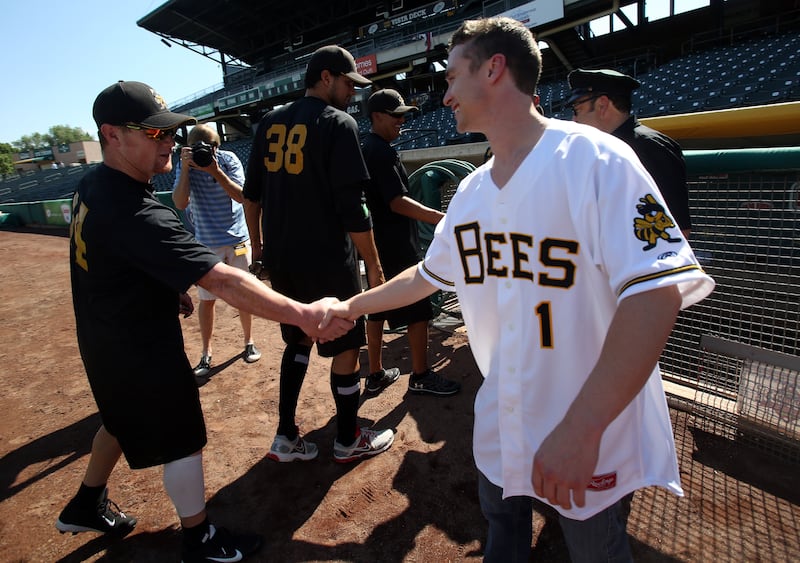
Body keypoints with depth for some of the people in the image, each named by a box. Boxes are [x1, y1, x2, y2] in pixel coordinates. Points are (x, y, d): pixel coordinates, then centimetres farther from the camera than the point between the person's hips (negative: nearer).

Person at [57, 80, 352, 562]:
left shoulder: (93, 184, -1)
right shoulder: (134, 214, -33)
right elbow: (222, 280, -41)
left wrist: (169, 290, 9)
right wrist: (302, 314, -44)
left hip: (106, 339, 9)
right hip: (142, 351, -9)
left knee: (127, 418, 30)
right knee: (183, 441, 8)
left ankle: (88, 505, 52)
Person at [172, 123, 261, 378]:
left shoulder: (229, 159, -7)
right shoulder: (185, 166, -4)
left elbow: (241, 195, -16)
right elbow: (180, 203, -15)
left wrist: (216, 171, -26)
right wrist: (185, 168, -21)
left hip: (237, 238, 0)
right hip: (206, 243, 1)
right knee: (206, 299, 5)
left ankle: (249, 342, 27)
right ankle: (206, 355, 17)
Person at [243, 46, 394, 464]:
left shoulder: (270, 123, 10)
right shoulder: (338, 124, -9)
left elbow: (251, 194, 13)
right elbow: (351, 205, -16)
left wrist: (258, 245, 22)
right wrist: (372, 263, -8)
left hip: (279, 259, 7)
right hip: (326, 262, -6)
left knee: (299, 339, 22)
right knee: (345, 347, 10)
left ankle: (286, 438, 25)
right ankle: (348, 441, 26)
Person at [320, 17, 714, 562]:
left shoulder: (594, 160, -16)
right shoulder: (470, 192, 5)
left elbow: (656, 293, -24)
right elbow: (429, 275, 16)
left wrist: (581, 428, -29)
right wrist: (352, 305, 21)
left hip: (596, 439, -5)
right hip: (499, 429, 6)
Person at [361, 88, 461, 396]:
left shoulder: (365, 149, 16)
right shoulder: (383, 152, -14)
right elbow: (398, 202, -23)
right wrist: (441, 217, -29)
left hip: (375, 244, 10)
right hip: (396, 246, -10)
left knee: (377, 308, 14)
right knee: (418, 310, 0)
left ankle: (376, 374, 24)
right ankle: (420, 376, 12)